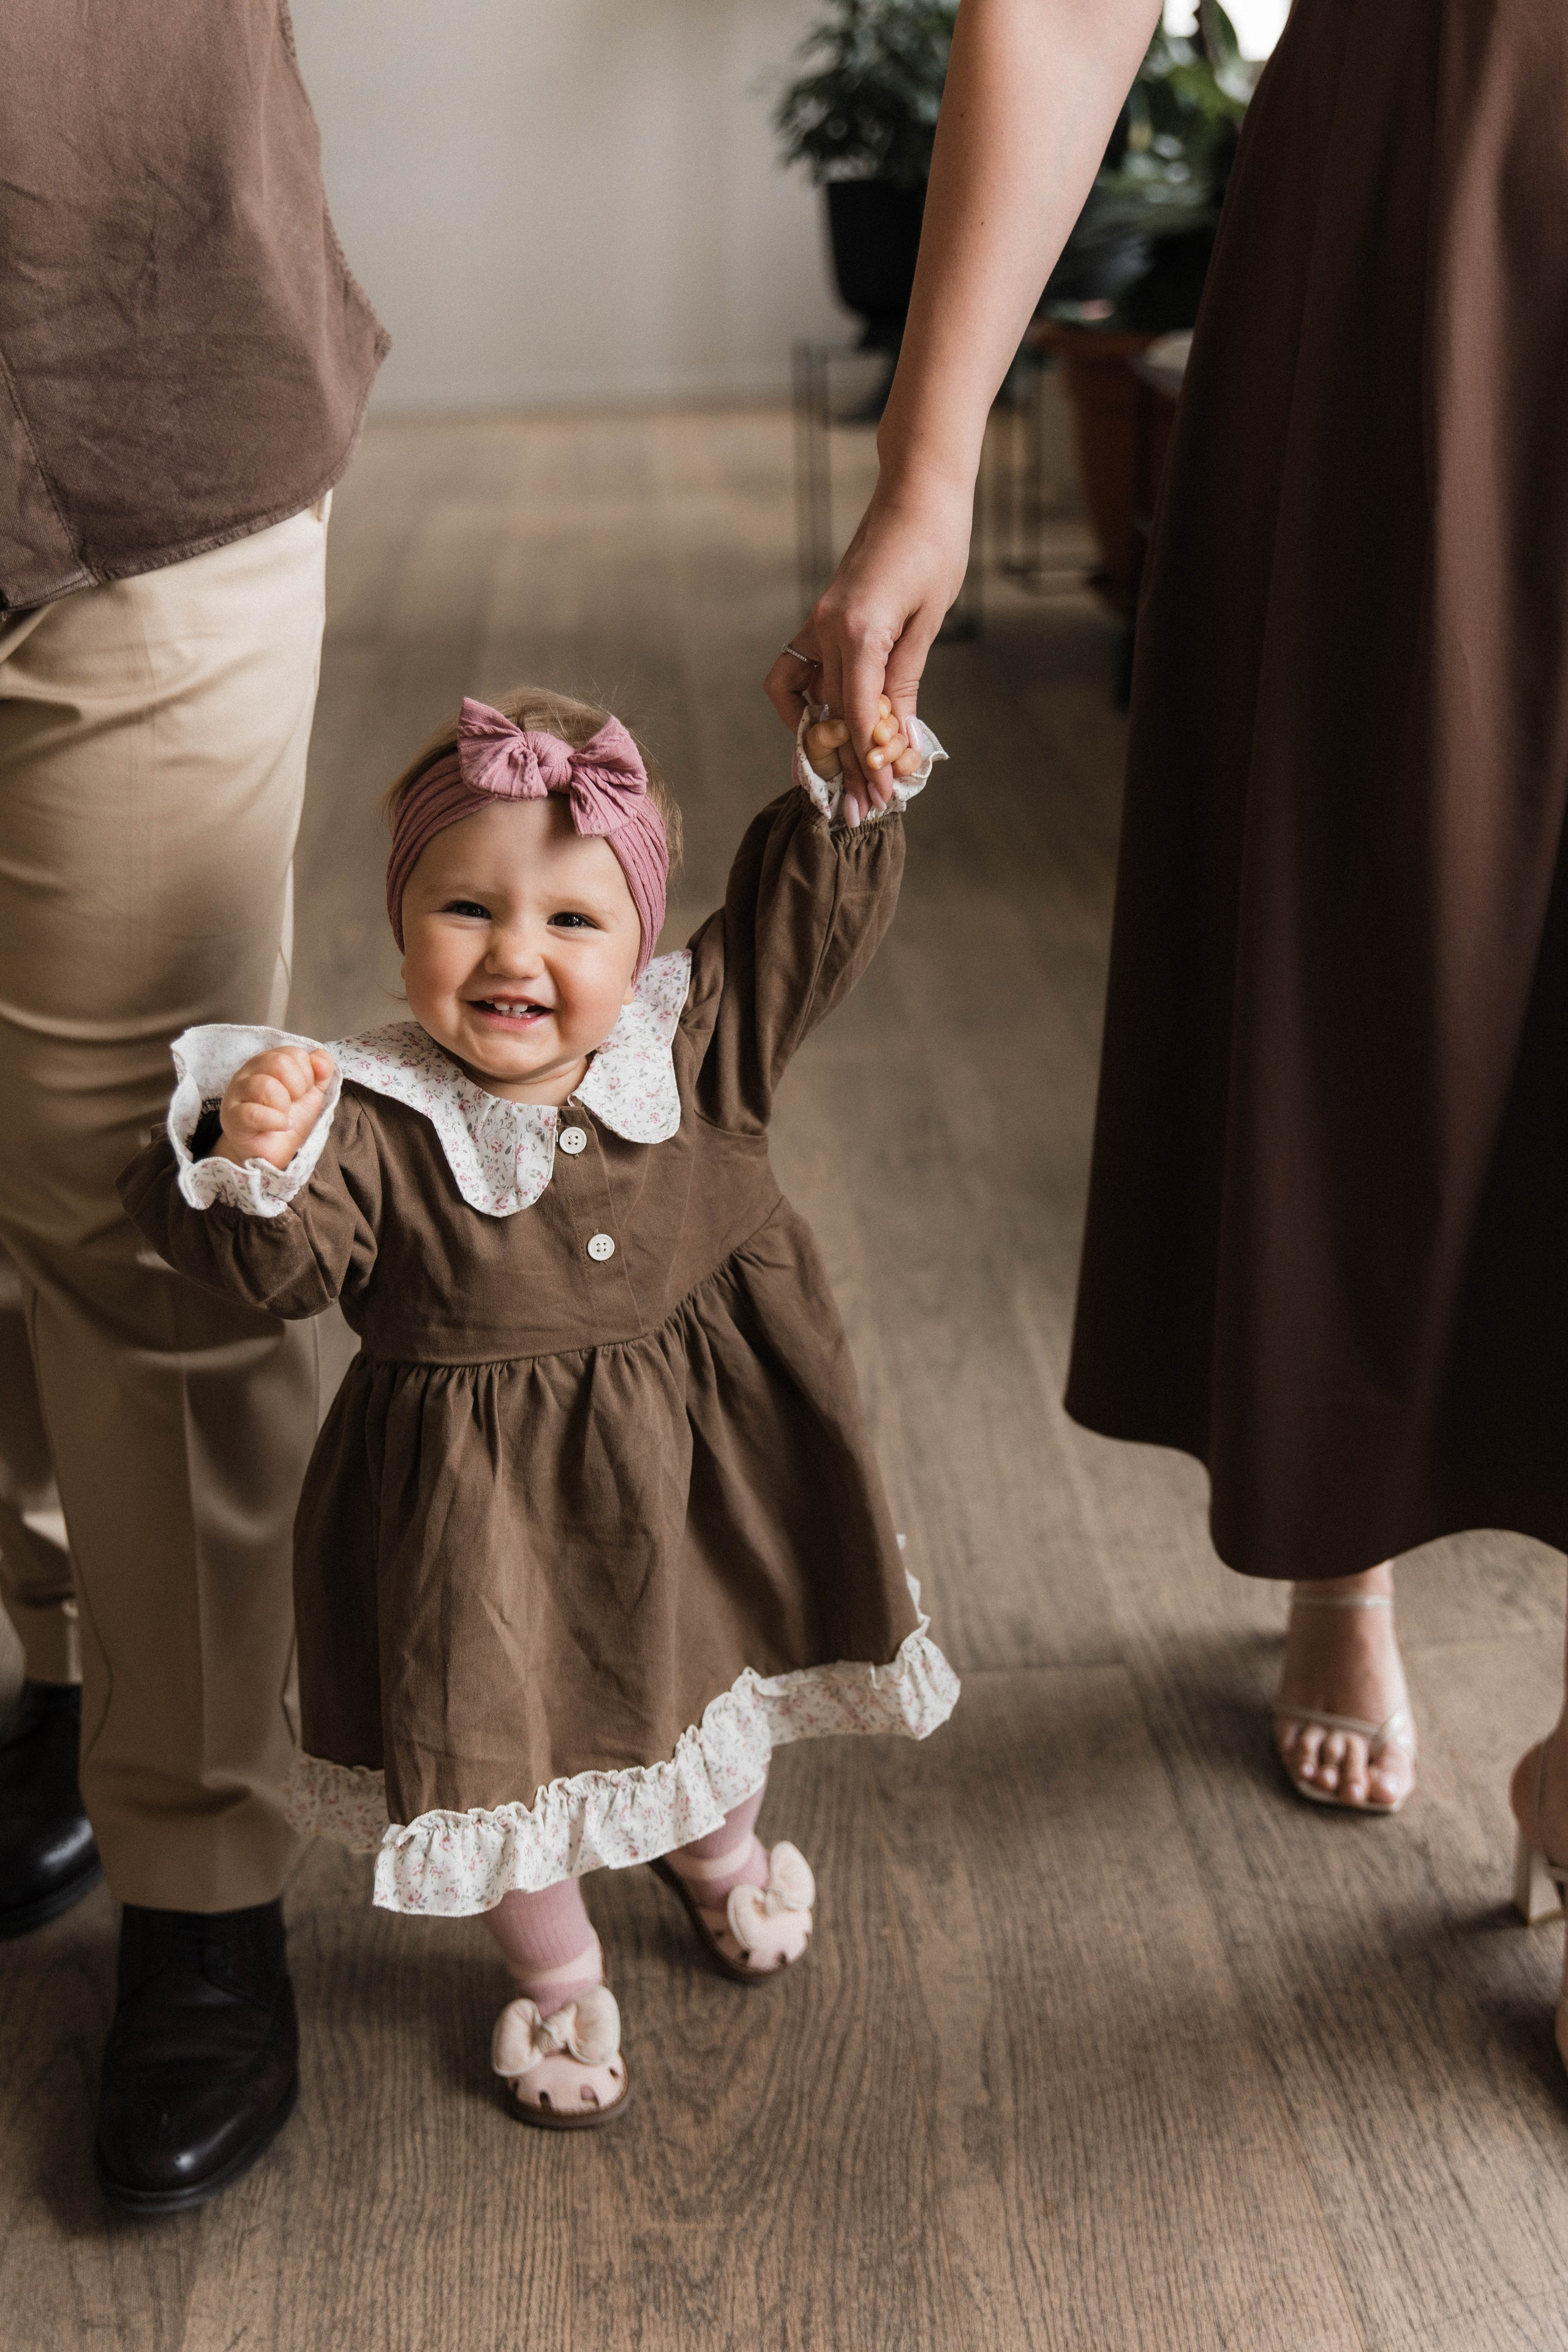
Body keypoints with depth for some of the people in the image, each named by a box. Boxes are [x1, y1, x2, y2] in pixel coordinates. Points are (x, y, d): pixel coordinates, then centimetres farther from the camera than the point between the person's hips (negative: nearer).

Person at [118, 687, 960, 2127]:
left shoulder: (694, 1045, -12)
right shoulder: (375, 1128, -23)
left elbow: (804, 925, -2)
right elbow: (278, 1264, -31)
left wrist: (847, 787, -15)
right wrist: (254, 1159, -49)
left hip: (702, 1467, 4)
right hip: (494, 1513, -3)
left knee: (731, 1681, 28)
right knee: (508, 1741, 14)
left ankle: (716, 1846, 64)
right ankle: (558, 1973, 45)